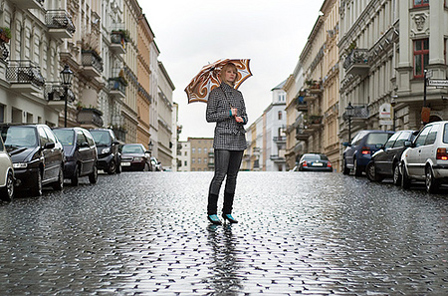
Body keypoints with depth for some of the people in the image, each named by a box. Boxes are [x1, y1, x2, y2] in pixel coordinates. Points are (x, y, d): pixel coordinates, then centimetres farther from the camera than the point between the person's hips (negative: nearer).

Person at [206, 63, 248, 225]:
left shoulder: (238, 94, 17)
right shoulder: (216, 93, 2)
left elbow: (245, 115, 20)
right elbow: (209, 116, -4)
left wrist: (241, 118, -3)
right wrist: (229, 113, -11)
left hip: (239, 138, 6)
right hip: (223, 138, -5)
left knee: (233, 176, 5)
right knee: (220, 174, -11)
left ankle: (227, 211, 10)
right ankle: (211, 212, -4)